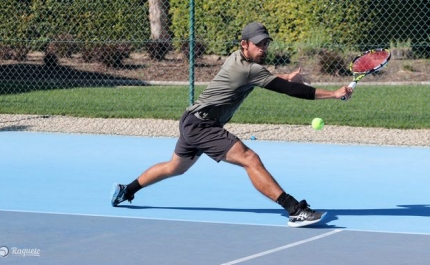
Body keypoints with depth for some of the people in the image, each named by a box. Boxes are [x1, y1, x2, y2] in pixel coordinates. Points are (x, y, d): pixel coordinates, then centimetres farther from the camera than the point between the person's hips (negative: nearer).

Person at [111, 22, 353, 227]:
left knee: (176, 167, 31)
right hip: (201, 124, -10)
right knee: (250, 159, -23)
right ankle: (295, 211, -34)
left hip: (193, 123, 10)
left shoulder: (237, 59, 8)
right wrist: (334, 94, -22)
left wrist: (285, 78, 4)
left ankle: (126, 191, 46)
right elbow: (290, 89, -23)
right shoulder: (249, 69, -19)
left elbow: (263, 78, 25)